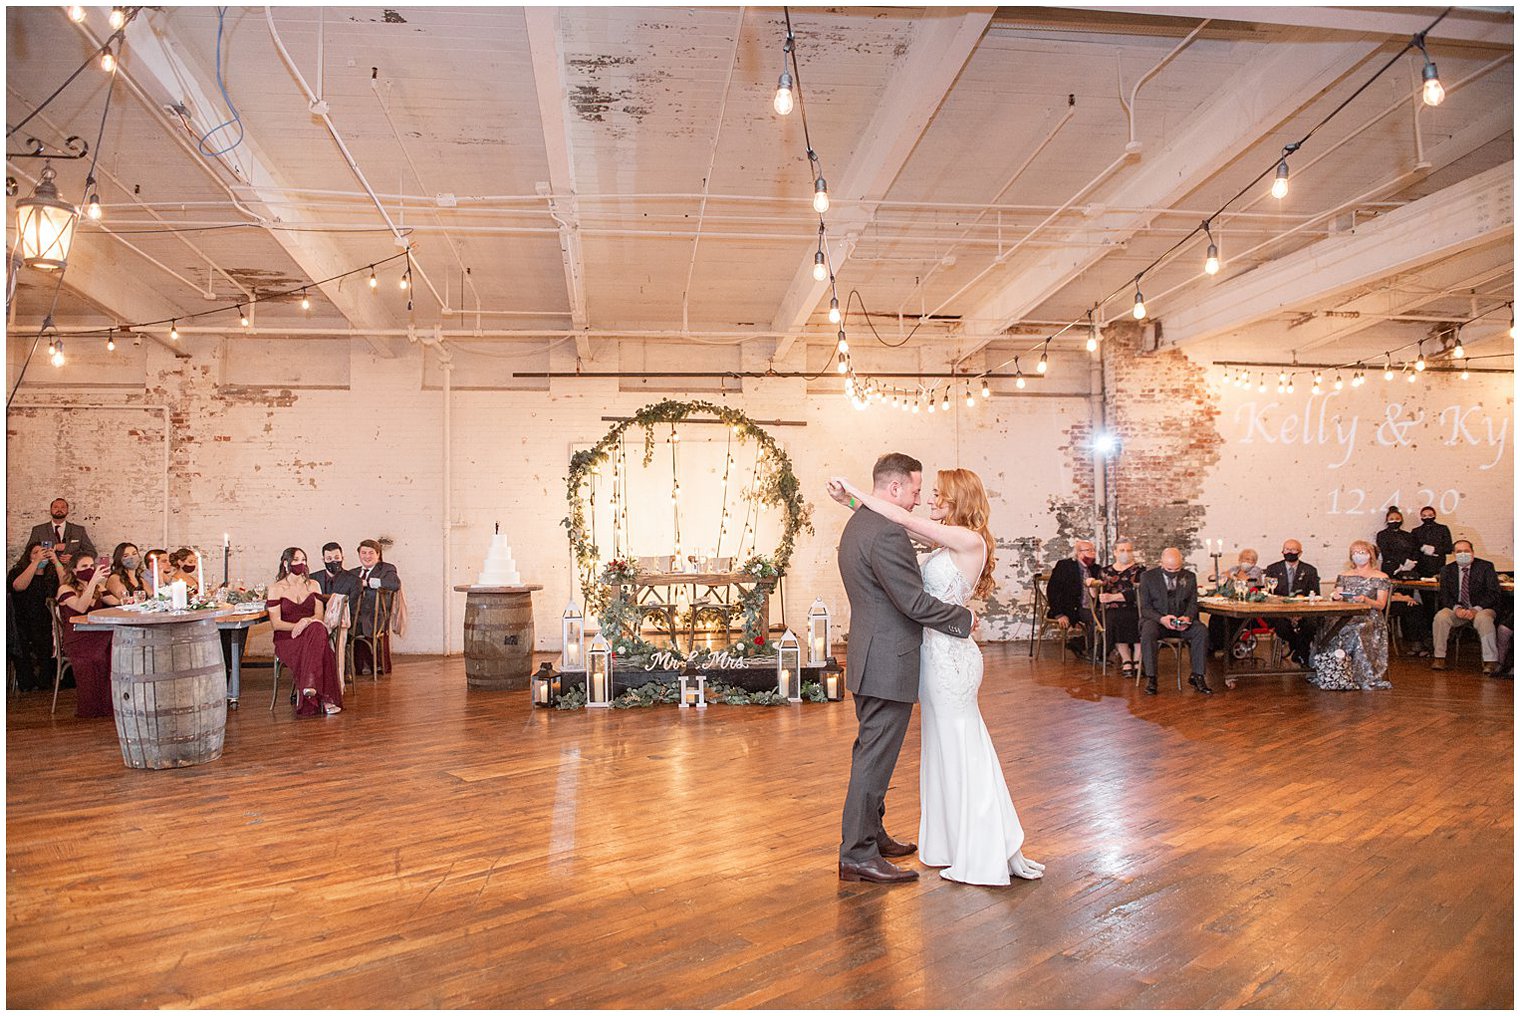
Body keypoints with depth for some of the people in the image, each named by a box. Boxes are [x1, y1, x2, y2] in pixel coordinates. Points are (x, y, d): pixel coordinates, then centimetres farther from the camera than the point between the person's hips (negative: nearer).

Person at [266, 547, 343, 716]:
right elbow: (275, 623, -3)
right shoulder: (276, 589, 5)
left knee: (318, 628, -38)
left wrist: (306, 622, -18)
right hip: (286, 639, -2)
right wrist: (297, 626, -18)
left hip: (312, 634, 2)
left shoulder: (312, 585, 15)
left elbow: (319, 616, 5)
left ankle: (310, 684, -45)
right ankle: (325, 699, -42)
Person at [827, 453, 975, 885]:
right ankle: (857, 854, 5)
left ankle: (870, 834, 34)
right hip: (888, 664, -11)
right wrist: (964, 618, -7)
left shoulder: (856, 525, 13)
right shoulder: (886, 533, -21)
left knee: (871, 752, 20)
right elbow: (915, 602, -21)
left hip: (869, 660, 11)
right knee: (875, 758, -3)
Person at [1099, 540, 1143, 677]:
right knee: (1115, 620, -33)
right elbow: (1098, 594, 19)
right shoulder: (1106, 571, 21)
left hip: (1134, 608, -1)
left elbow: (1136, 592, -5)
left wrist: (1112, 597, -14)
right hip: (1112, 610, 1)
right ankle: (1126, 661, -21)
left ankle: (1137, 661, -21)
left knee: (1139, 621, -35)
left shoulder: (1139, 569, 10)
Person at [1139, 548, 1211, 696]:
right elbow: (1145, 607, -4)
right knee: (1148, 632, -36)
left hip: (1181, 622, 3)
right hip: (1156, 620, -3)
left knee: (1202, 630, -26)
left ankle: (1197, 677, -18)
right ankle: (1150, 678, -30)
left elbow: (1193, 604, 8)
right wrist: (1161, 619, -24)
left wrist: (1187, 617, -16)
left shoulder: (1190, 577, 9)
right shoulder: (1148, 577, 0)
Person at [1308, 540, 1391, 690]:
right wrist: (1335, 597, -12)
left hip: (1369, 618, -3)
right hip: (1346, 616, 3)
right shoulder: (1344, 576, 19)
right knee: (1327, 631, -30)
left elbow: (1381, 605, 1)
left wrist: (1365, 600, -19)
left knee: (1355, 633, -37)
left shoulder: (1381, 577, 9)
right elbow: (1338, 600, 12)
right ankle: (1333, 676, -23)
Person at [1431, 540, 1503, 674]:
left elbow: (1494, 593, -8)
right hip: (1457, 609, 2)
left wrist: (1476, 610, -21)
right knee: (1440, 617, -27)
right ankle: (1439, 658, -21)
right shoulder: (1447, 570, 7)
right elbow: (1445, 596, 3)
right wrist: (1457, 608, -19)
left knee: (1484, 619, -35)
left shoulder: (1486, 567, -1)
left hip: (1481, 609, -2)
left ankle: (1491, 662, -28)